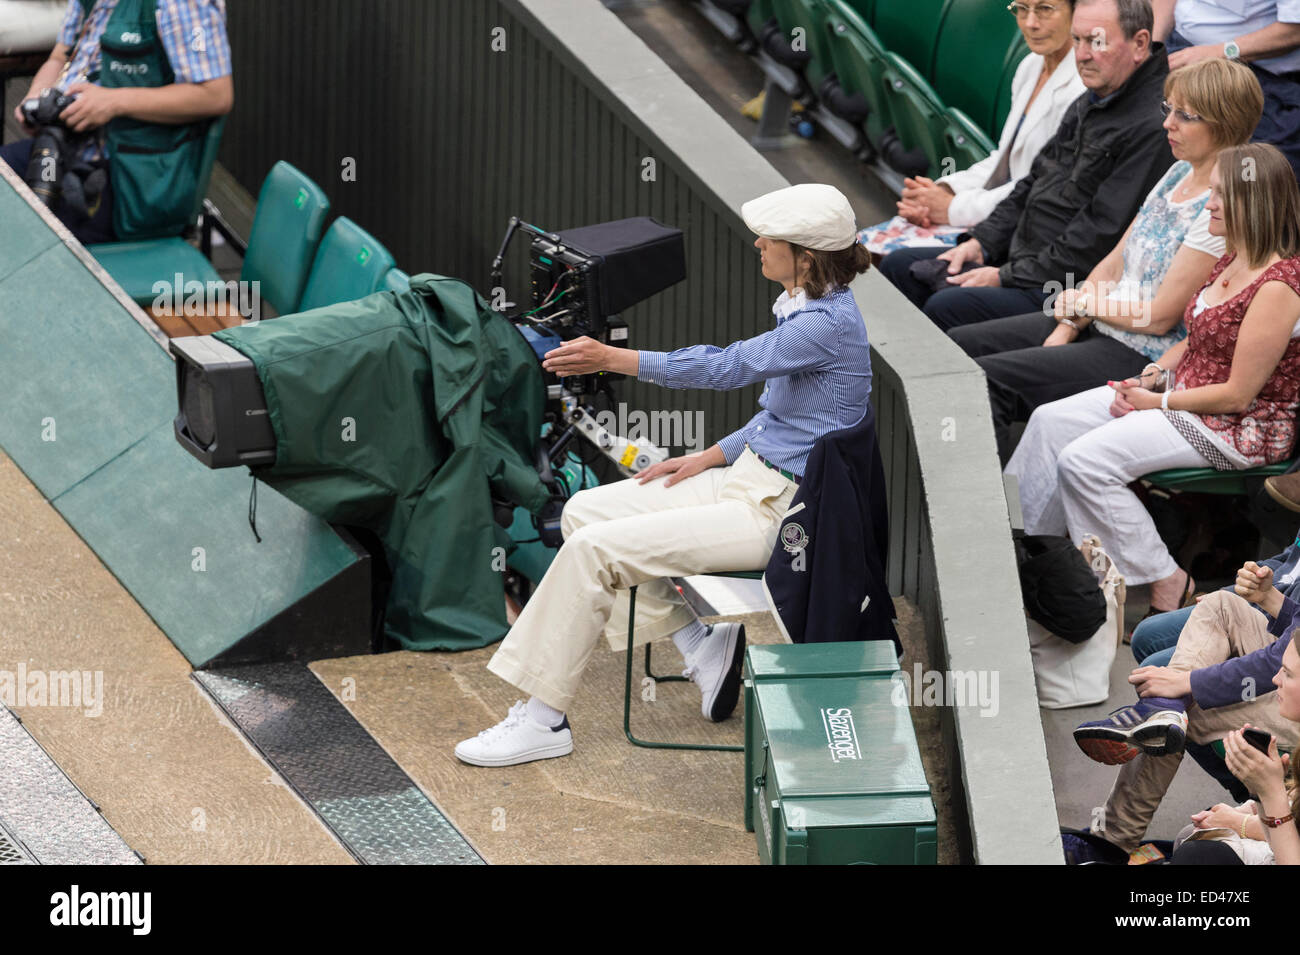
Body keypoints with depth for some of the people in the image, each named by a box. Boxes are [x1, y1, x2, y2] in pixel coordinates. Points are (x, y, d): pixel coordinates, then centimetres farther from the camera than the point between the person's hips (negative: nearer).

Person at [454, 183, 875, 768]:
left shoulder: (830, 323, -21)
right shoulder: (803, 307, 10)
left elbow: (728, 366, -24)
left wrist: (613, 359, -24)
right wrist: (709, 457, 10)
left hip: (780, 513, -10)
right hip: (750, 478, 10)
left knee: (595, 548, -16)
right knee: (584, 512, 5)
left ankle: (542, 720, -9)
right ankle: (699, 643, 8)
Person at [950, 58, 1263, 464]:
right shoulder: (1180, 173, 9)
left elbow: (1160, 317, -20)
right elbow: (1115, 263, 11)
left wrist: (1084, 303, -5)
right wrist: (1067, 327, -1)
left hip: (1143, 359, -10)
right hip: (1098, 326, 10)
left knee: (984, 378, -22)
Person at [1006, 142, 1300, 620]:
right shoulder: (1231, 262, 7)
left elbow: (1237, 395, -22)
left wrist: (1158, 402, -13)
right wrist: (1153, 375, 2)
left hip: (1243, 429, -10)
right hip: (1187, 394, 10)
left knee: (1085, 460, -21)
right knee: (1050, 421, 2)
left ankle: (1166, 583, -9)